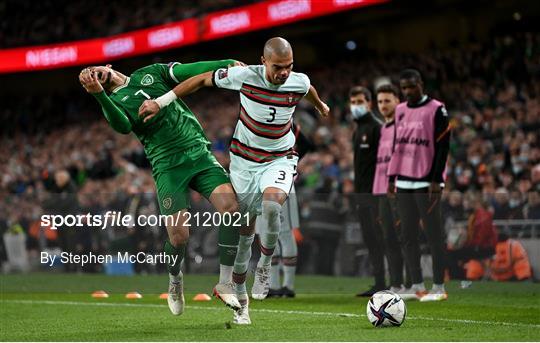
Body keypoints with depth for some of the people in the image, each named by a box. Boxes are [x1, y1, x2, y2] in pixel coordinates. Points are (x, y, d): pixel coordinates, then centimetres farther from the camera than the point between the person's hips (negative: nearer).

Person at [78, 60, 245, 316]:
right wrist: (98, 95, -28)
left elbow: (189, 71, 6)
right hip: (168, 166, -2)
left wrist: (228, 64, -8)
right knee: (178, 235, -14)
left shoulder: (150, 73, 17)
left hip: (199, 152, 2)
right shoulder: (114, 103, 8)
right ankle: (175, 280, 21)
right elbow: (123, 126, -15)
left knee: (230, 207, -19)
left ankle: (225, 283, -8)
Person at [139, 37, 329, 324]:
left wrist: (320, 106, 36)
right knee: (243, 231, 2)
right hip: (244, 159, 0)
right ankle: (240, 299, 18)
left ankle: (264, 266, -9)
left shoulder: (299, 82, -14)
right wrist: (160, 102, -7)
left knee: (271, 203, -33)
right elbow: (203, 79, -6)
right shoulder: (245, 76, -20)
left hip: (279, 159, 0)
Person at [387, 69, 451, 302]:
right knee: (408, 235, 5)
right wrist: (392, 177, 13)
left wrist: (436, 180, -13)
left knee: (433, 234, -4)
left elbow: (442, 146, -8)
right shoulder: (400, 110, 14)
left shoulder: (436, 110, -5)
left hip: (426, 182, -6)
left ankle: (438, 287, -1)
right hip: (404, 182, 6)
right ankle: (417, 286, 10)